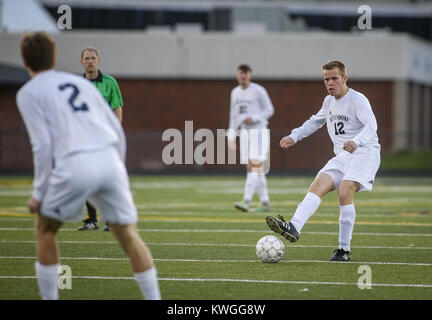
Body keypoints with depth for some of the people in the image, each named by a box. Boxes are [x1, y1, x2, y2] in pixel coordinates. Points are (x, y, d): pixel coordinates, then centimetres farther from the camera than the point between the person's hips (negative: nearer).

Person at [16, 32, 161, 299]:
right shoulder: (80, 82, 25)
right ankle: (154, 299, 1)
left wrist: (39, 194, 6)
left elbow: (43, 145, -1)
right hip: (109, 159, 4)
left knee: (45, 229, 19)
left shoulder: (28, 93, 11)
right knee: (128, 235, 9)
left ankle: (49, 298, 18)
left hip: (74, 166, -4)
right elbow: (117, 131, 21)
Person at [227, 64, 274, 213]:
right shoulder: (235, 92, 12)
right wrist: (231, 137, 11)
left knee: (255, 167, -15)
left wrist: (253, 118, -20)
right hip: (245, 132, 7)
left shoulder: (258, 91, -7)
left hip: (259, 132, -7)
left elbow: (269, 110, -6)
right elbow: (234, 116, 18)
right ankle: (265, 204, 13)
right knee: (250, 169, 5)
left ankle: (246, 202, -26)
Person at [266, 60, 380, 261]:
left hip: (365, 153, -7)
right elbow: (316, 121, 35)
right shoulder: (329, 101, 15)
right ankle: (294, 227, -31)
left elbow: (371, 126, -25)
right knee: (318, 185, -15)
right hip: (342, 156, 7)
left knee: (344, 192, -24)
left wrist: (356, 141, -44)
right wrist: (294, 136, 25)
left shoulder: (358, 100, -9)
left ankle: (344, 249, -15)